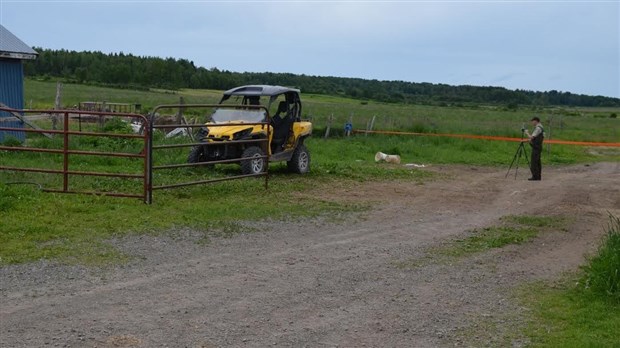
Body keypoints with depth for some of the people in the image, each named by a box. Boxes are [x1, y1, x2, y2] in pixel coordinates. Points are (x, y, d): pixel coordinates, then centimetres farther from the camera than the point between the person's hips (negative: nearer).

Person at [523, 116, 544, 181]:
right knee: (537, 162, 10)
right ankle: (538, 176, 12)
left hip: (536, 148, -10)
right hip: (538, 147, 10)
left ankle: (535, 177, -10)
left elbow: (531, 137, -20)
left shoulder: (538, 128, -16)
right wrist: (529, 140, 16)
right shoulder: (540, 127, 17)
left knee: (533, 162, -9)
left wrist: (527, 133, -4)